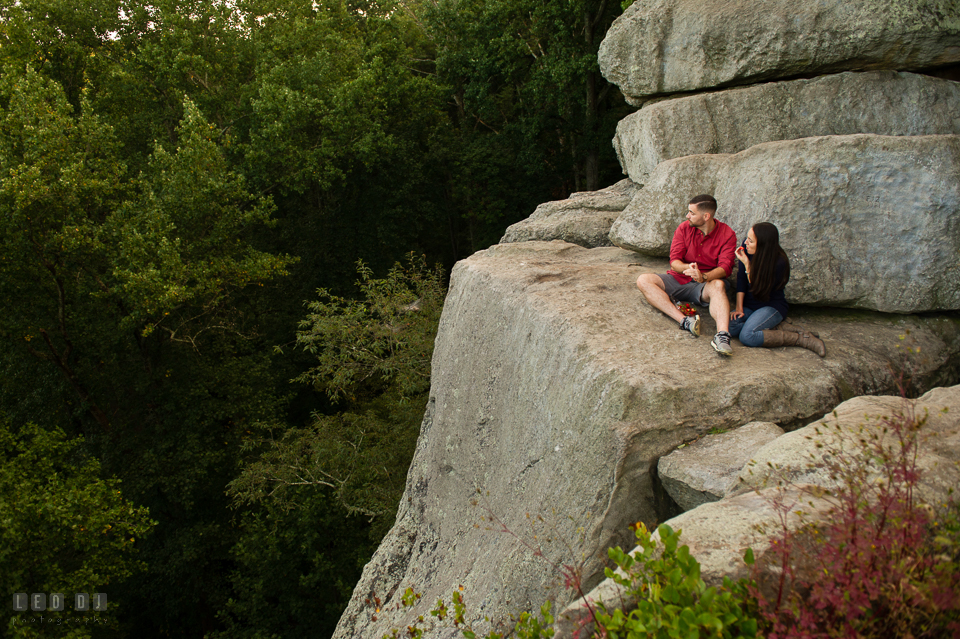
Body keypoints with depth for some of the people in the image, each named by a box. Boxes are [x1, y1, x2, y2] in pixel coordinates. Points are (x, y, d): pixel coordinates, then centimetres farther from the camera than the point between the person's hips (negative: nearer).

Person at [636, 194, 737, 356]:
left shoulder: (727, 234, -6)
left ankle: (722, 334, -58)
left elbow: (725, 267, -18)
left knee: (718, 285, -38)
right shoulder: (684, 228, -1)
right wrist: (687, 268, -32)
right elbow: (674, 261, -7)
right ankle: (684, 321, -41)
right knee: (643, 281, -22)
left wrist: (704, 276, -40)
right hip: (679, 280, 3)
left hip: (705, 284, -3)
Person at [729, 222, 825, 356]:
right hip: (750, 305, 6)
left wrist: (747, 264, -23)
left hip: (772, 306, -6)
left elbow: (758, 291, -17)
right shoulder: (746, 249, -7)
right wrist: (739, 307, -11)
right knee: (729, 326, -25)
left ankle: (802, 338, -17)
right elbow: (741, 279, -4)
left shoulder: (779, 262, -21)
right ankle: (779, 327, -13)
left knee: (747, 336, -30)